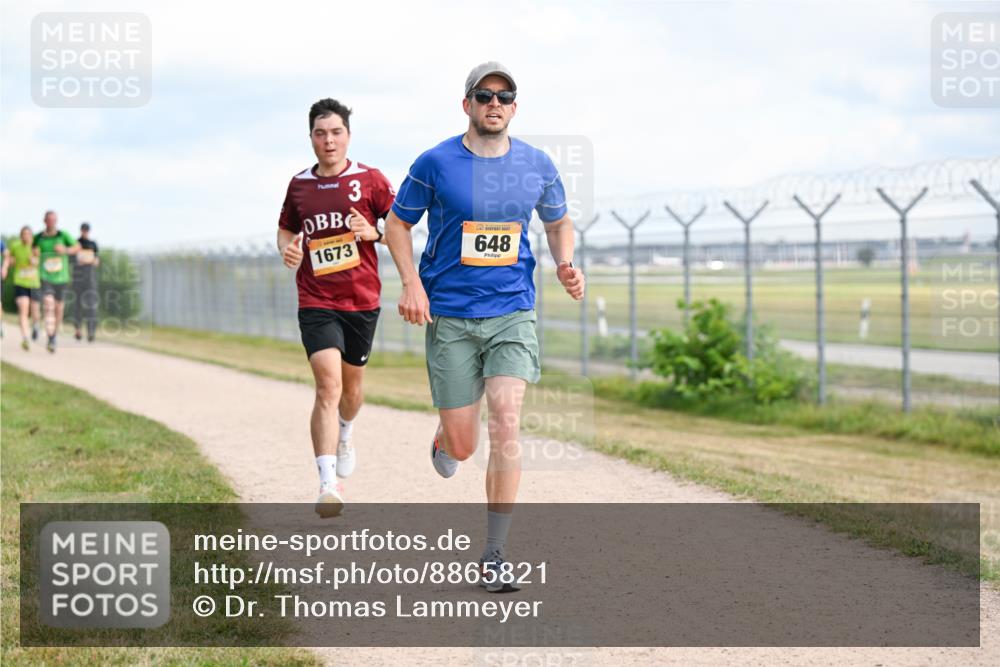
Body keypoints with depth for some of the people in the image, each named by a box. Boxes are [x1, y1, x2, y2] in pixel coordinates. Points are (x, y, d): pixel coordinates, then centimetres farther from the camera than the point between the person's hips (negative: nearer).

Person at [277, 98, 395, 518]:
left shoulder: (370, 180, -1)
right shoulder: (299, 185, 6)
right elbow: (286, 227, 21)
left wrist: (374, 232, -16)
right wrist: (287, 247, -1)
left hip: (362, 300, 1)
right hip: (316, 303, -1)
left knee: (351, 383, 17)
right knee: (328, 384, -17)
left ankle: (344, 435, 53)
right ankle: (328, 485, -22)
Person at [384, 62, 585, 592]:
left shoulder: (537, 166, 2)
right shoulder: (436, 164, -5)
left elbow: (558, 221, 19)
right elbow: (396, 223, 6)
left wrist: (565, 263, -1)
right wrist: (411, 283, -9)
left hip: (512, 313, 1)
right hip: (449, 317, -1)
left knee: (506, 425, -16)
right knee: (461, 446, 1)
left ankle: (494, 556, -6)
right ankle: (444, 439, 42)